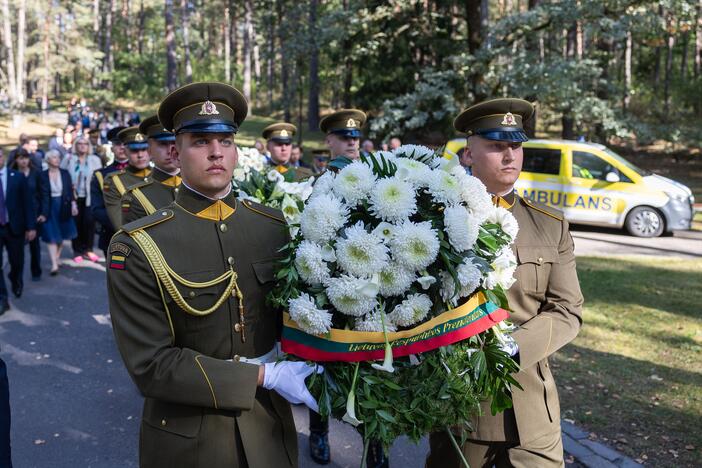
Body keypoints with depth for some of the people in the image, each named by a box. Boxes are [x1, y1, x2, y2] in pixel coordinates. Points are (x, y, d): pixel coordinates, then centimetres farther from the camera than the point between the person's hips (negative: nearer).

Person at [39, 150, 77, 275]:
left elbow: (70, 190, 2)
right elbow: (41, 195, -5)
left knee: (62, 234, 12)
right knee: (52, 236, -6)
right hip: (49, 208, -3)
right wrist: (43, 212, -8)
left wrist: (73, 204, -10)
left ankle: (57, 257, 31)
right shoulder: (43, 175, -7)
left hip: (63, 207, 3)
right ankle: (54, 265, -9)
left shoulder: (65, 173, 0)